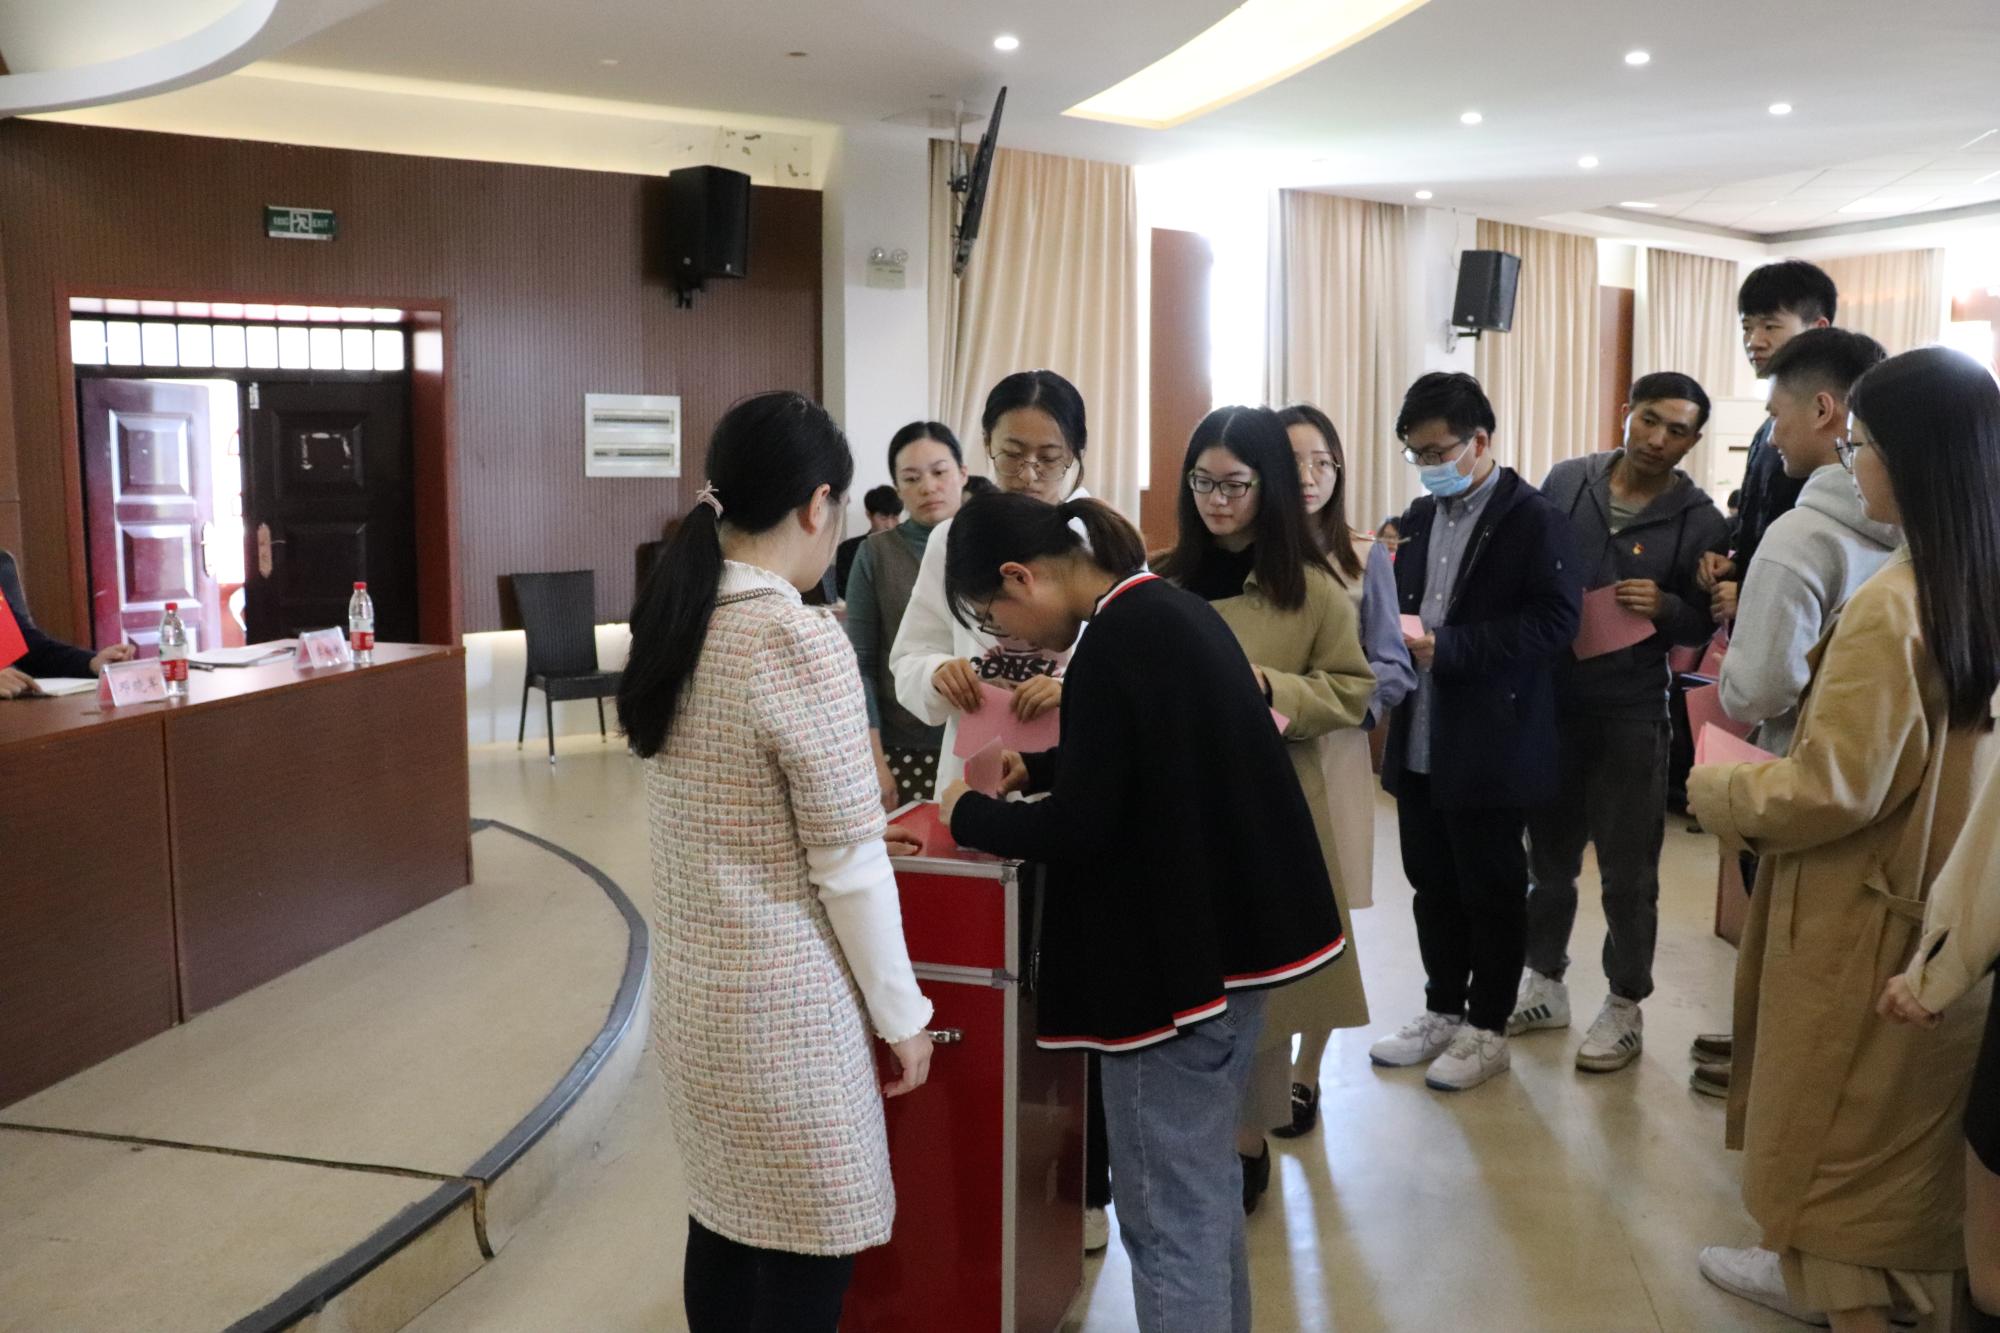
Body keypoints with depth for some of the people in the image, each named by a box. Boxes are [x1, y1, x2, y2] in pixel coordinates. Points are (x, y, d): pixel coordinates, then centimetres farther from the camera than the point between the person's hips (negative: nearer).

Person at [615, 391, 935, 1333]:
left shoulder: (676, 621, 3)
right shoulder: (799, 640, -21)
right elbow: (848, 861, -18)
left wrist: (851, 775, 23)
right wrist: (902, 1013, -7)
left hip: (692, 986, 8)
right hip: (781, 1005, -8)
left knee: (724, 1223, 20)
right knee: (802, 1255, 7)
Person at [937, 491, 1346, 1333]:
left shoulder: (1115, 644, -21)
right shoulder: (1171, 608, 8)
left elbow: (1078, 830, -20)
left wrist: (968, 815, -4)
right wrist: (1040, 768, 19)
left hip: (1174, 953, -10)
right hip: (1230, 930, 10)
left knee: (1167, 1213, 2)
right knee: (1207, 1181, 23)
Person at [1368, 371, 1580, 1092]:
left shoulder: (1533, 519, -10)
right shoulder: (1420, 518, 13)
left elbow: (1552, 622, -18)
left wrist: (1445, 647, -22)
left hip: (1491, 748, -7)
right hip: (1420, 741, 7)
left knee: (1492, 891, 7)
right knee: (1432, 885, 16)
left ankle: (1486, 1029, 20)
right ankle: (1443, 1010, 31)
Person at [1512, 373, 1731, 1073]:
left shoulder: (1700, 522, -7)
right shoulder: (1566, 480, -1)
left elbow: (1703, 627, -1)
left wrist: (1667, 608, -21)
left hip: (1631, 713, -3)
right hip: (1548, 698, 3)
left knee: (1627, 869, 7)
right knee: (1549, 852, 16)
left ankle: (1625, 1005, 23)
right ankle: (1544, 982, 32)